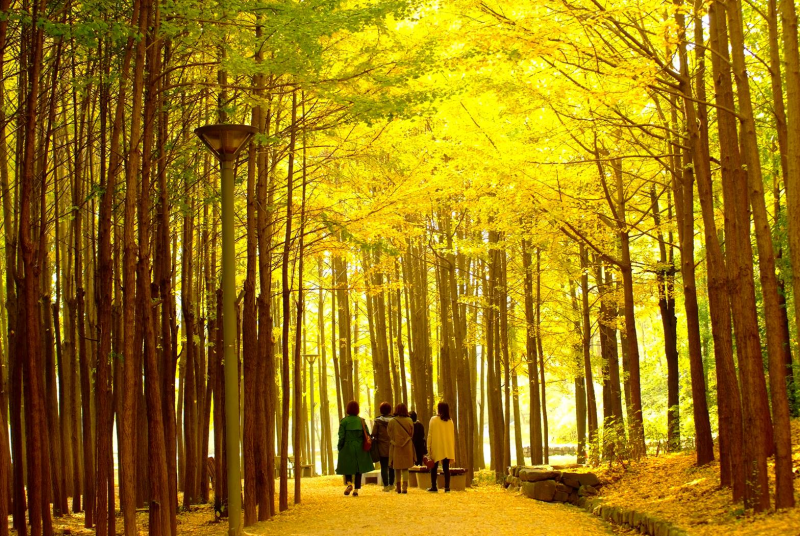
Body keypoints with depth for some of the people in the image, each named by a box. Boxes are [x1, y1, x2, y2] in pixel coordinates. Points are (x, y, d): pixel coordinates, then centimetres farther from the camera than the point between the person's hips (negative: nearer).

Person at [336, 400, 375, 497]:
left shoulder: (344, 421, -7)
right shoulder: (361, 421, 1)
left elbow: (341, 437, -10)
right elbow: (367, 435, 0)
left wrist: (340, 449, -1)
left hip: (347, 449, -2)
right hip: (360, 448, 2)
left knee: (347, 468, 11)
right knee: (359, 469, 9)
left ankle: (349, 483, -14)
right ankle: (356, 489, 5)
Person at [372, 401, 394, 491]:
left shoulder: (378, 420, -6)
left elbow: (374, 433, -7)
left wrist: (375, 440, 11)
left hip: (382, 447, -2)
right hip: (392, 446, 2)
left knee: (384, 467, 2)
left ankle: (386, 485, -2)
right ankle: (391, 484, 21)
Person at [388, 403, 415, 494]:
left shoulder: (392, 421, -8)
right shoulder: (409, 421, -6)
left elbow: (390, 435, 0)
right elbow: (412, 433, 5)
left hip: (396, 447, 0)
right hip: (407, 448, 0)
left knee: (397, 469, 12)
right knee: (405, 469, 6)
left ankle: (398, 487, 15)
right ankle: (405, 487, -4)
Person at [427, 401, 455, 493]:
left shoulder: (434, 419, -7)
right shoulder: (450, 421, 5)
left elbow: (430, 435, -6)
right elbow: (453, 435, 9)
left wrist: (429, 448, -2)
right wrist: (452, 449, 16)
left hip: (436, 448, -3)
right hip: (448, 449, 3)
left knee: (434, 468, 8)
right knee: (446, 468, 5)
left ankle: (434, 487, 7)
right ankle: (447, 487, -2)